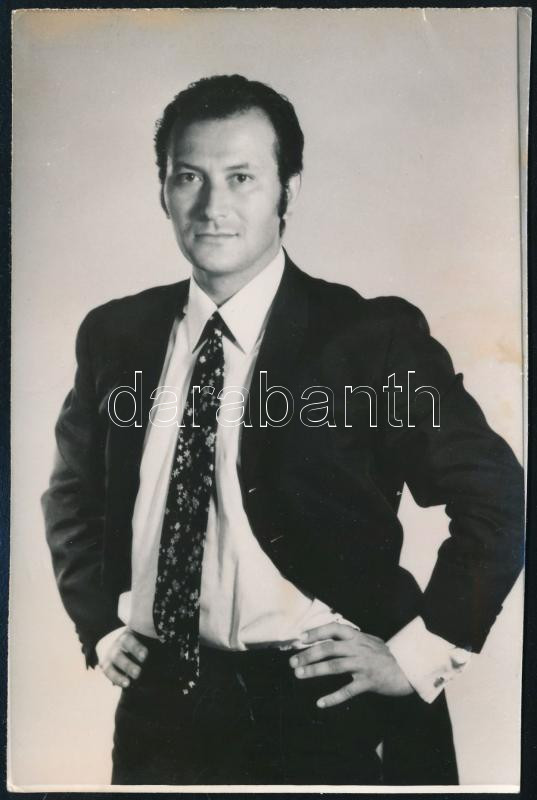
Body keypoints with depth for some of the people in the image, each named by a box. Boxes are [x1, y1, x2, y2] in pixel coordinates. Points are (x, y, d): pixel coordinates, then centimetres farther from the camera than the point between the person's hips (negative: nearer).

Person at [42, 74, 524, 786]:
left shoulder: (375, 336, -13)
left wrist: (416, 651, -10)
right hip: (159, 704, 4)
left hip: (322, 710, -3)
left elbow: (498, 502, -8)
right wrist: (101, 626, 6)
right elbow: (72, 494, 13)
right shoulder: (114, 334, 0)